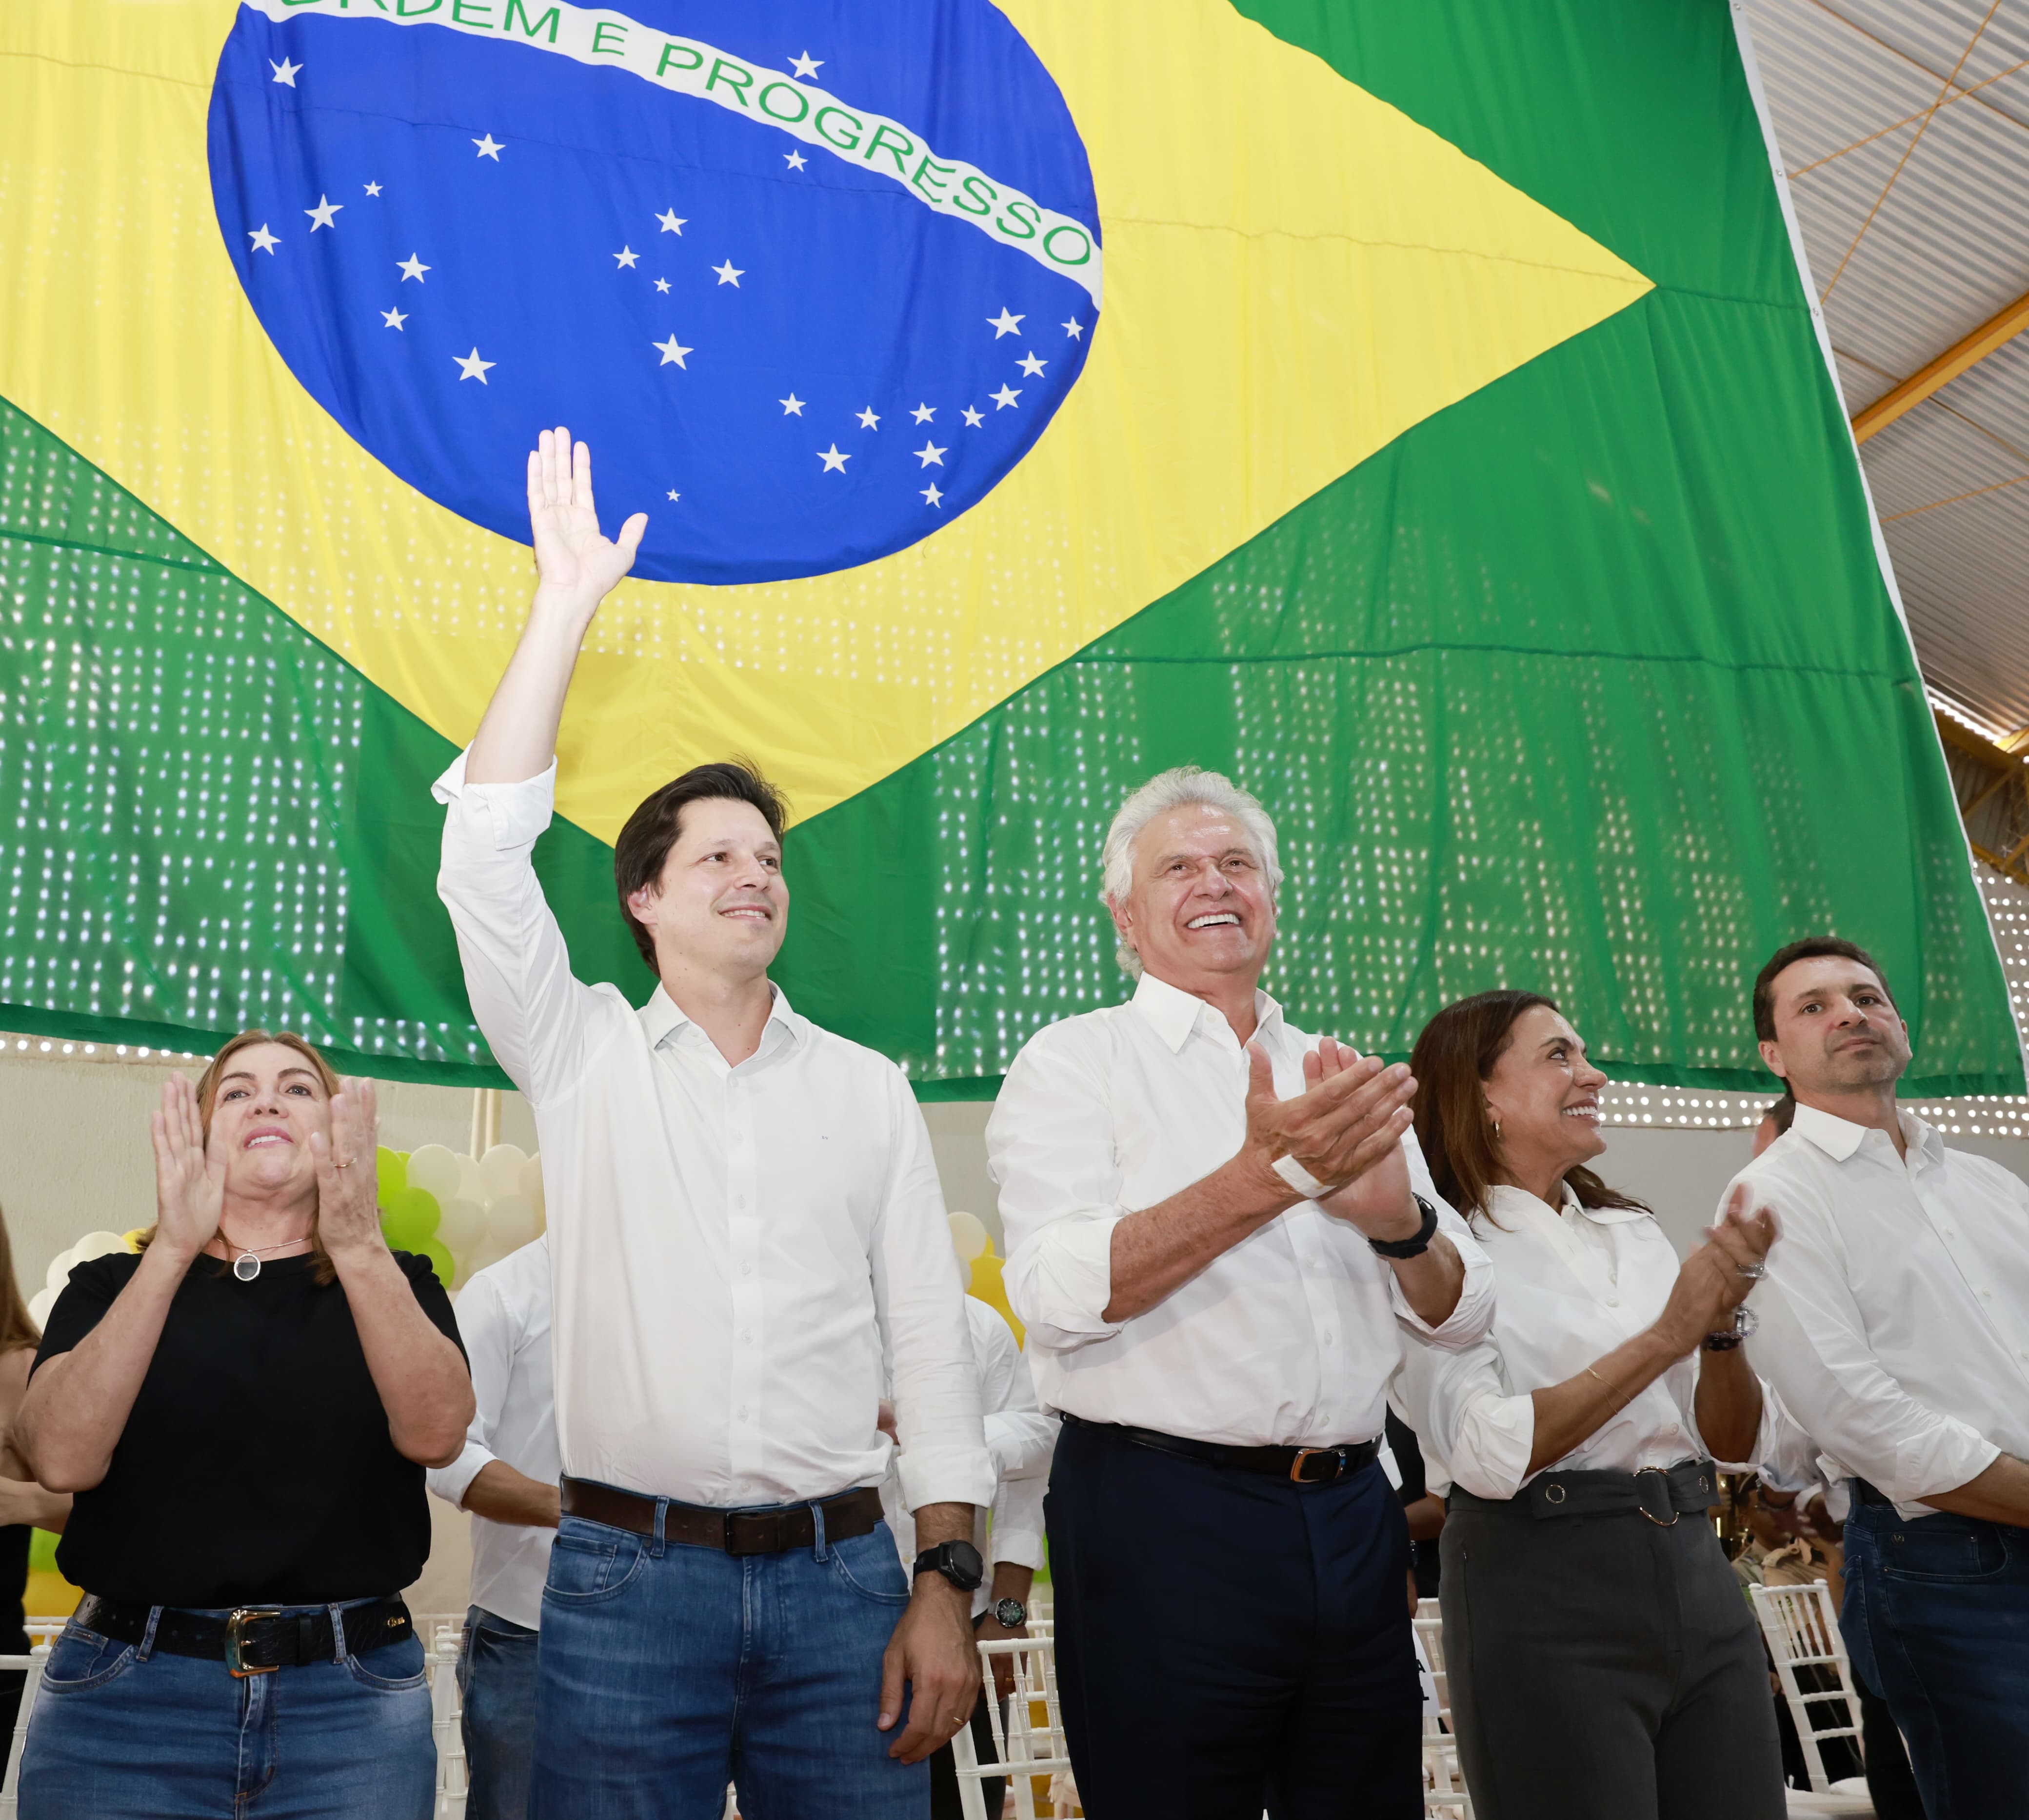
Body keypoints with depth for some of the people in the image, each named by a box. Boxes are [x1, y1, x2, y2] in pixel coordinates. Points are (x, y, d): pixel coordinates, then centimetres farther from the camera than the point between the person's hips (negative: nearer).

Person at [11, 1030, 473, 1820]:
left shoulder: (394, 1284, 5)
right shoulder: (111, 1284, 6)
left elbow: (436, 1433, -15)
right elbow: (61, 1458, -12)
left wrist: (360, 1248, -27)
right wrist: (174, 1251, -22)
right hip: (125, 1696, 0)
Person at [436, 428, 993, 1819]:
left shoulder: (867, 1088, 9)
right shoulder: (583, 1056, 5)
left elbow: (930, 1338, 6)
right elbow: (487, 854, -9)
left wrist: (948, 1579, -2)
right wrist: (567, 605, -11)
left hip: (840, 1573, 2)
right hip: (629, 1576, -1)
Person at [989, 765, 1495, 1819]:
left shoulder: (1339, 1083, 13)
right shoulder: (1074, 1063, -2)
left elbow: (1461, 1315, 10)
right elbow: (1059, 1295, -17)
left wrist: (1398, 1218, -13)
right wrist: (1267, 1178, -26)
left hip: (1353, 1521, 5)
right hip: (1161, 1520, -5)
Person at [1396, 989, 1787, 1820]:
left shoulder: (1635, 1232, 11)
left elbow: (1737, 1443, 10)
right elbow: (1489, 1453, -20)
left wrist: (1721, 1328, -9)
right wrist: (1664, 1338, -18)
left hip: (1697, 1567, 6)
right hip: (1547, 1589, -6)